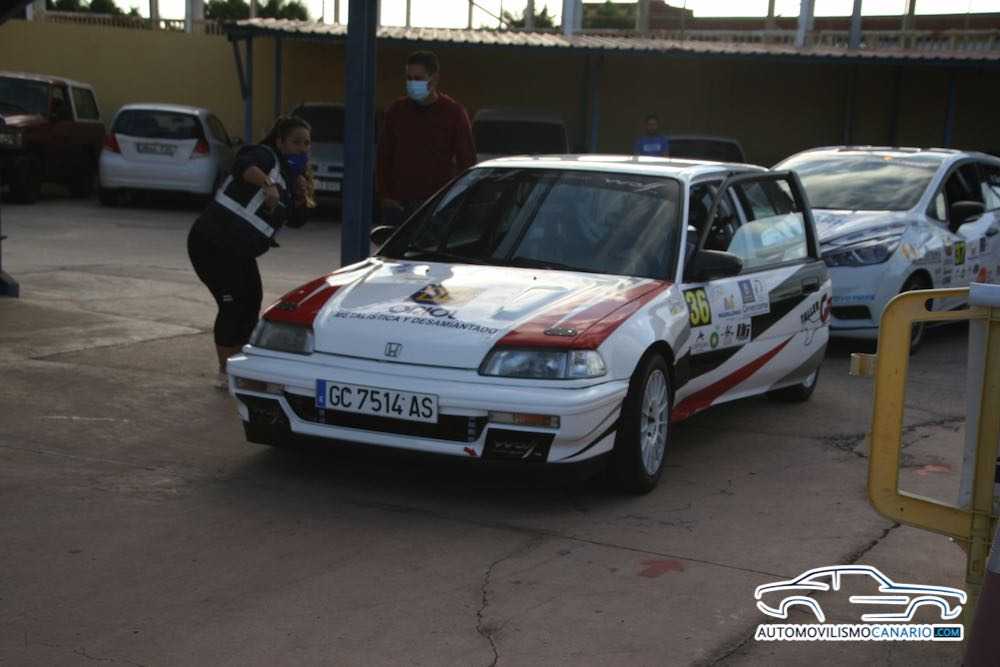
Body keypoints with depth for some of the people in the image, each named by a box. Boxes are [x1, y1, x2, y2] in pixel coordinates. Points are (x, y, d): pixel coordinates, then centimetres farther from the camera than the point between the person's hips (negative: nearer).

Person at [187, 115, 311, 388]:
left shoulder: (289, 175, 16)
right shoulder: (265, 156, -10)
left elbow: (296, 221, 19)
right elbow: (244, 166, -35)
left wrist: (300, 197, -1)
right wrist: (268, 184, -53)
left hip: (239, 253, 10)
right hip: (212, 242, -10)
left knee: (251, 303, 12)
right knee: (232, 303, -11)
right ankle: (225, 372, 0)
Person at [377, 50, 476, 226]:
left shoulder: (454, 113, 0)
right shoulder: (396, 111, 9)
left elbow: (467, 161, 1)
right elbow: (384, 157, 13)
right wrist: (386, 196, 5)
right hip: (398, 204, 3)